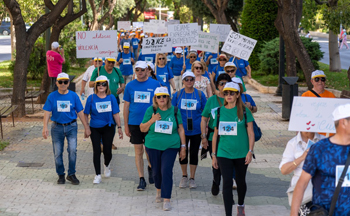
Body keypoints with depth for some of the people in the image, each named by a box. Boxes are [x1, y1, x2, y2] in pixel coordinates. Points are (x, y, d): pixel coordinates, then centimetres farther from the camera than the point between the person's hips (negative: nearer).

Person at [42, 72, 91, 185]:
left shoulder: (73, 96, -1)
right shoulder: (52, 96, -1)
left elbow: (80, 112, 3)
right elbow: (47, 112, -5)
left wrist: (86, 127, 4)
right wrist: (45, 127, -18)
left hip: (71, 126, -1)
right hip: (57, 127, 1)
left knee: (72, 150, -13)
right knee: (58, 152, 5)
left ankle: (71, 174, 2)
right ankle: (61, 175, 21)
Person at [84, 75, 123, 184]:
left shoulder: (111, 98, 0)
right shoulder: (91, 98, -4)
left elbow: (115, 114, 3)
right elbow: (86, 114, 1)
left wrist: (119, 127, 1)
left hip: (108, 128, 1)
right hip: (95, 128, -1)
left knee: (107, 151, 3)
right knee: (96, 151, -3)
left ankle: (106, 166, 37)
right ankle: (98, 175, 6)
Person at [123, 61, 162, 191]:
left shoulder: (155, 84, -1)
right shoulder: (130, 86, 4)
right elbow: (126, 106, 7)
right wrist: (126, 125, 4)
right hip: (134, 123, 1)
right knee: (138, 151, 4)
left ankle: (150, 167, 35)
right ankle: (141, 179, 10)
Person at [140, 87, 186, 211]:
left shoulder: (174, 111, 0)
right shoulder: (151, 110, 0)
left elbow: (180, 129, 5)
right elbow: (142, 129, 2)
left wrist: (183, 147, 3)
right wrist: (152, 120, -15)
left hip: (170, 146, -2)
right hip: (153, 146, 2)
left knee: (166, 171, -12)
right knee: (156, 171, 11)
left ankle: (166, 200, -8)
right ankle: (159, 190, 41)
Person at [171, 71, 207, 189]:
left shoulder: (200, 94, 1)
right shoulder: (177, 95, 1)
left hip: (196, 130, 0)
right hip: (181, 130, 0)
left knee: (194, 153, 6)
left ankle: (192, 178, 18)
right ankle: (184, 177, 25)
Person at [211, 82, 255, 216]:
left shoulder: (244, 111, -2)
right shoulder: (219, 111, 4)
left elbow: (250, 132, -2)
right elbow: (215, 134, 9)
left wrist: (250, 151, -11)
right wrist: (214, 155, 8)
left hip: (241, 153, -1)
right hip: (224, 153, 1)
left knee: (240, 181, 15)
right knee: (227, 183, -6)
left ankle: (240, 205, 42)